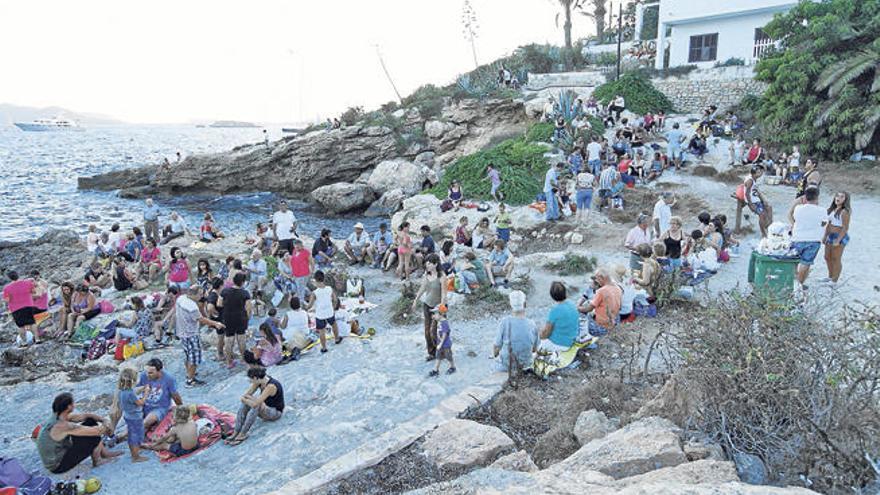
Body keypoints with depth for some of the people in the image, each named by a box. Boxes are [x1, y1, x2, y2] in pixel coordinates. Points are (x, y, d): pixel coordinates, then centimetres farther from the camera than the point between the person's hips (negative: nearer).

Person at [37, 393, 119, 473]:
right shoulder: (63, 426, -33)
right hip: (58, 466, -9)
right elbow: (96, 431, -30)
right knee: (95, 436, -18)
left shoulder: (58, 416, -4)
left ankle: (104, 453, 16)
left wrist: (104, 421, -6)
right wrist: (105, 426, -7)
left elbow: (86, 415, 7)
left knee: (90, 422, 3)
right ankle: (96, 460, 10)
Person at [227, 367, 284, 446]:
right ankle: (236, 433, -18)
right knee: (245, 403, -15)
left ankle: (242, 435, -24)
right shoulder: (259, 380, -8)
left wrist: (245, 399, -17)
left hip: (275, 412, -8)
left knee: (256, 405, -33)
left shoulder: (271, 386, -32)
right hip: (265, 408, 8)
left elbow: (255, 404, -35)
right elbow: (244, 396, -2)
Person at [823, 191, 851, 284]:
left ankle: (834, 281, 10)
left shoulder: (844, 212, -15)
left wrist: (838, 240, -21)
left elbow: (845, 228, -17)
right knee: (827, 257, 17)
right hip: (831, 236, 8)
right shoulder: (833, 209, 9)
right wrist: (825, 236, 13)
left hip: (840, 237, -8)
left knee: (836, 259, 0)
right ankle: (830, 276, 34)